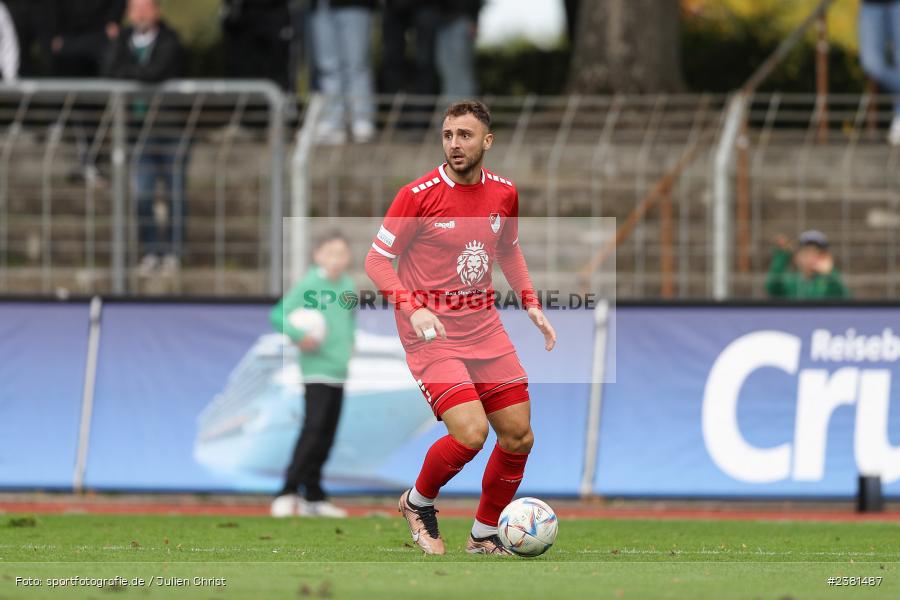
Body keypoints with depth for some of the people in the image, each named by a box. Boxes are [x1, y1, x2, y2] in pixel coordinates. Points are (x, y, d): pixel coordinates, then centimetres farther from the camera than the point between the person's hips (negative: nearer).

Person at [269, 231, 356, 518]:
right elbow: (279, 315, -13)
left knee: (326, 436, 9)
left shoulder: (347, 286, 11)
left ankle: (314, 498, 15)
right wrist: (299, 336, -25)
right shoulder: (310, 285, -9)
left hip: (338, 372, 7)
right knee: (314, 428, -17)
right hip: (316, 369, -7)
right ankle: (287, 492, -15)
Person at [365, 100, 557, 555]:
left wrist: (531, 305, 11)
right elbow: (377, 260, -7)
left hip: (484, 327, 6)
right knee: (471, 433, -21)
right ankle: (418, 502, 9)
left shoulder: (503, 193, 4)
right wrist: (412, 308, -22)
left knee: (518, 437, 3)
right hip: (432, 332, -6)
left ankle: (484, 535, 22)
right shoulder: (418, 194, -12)